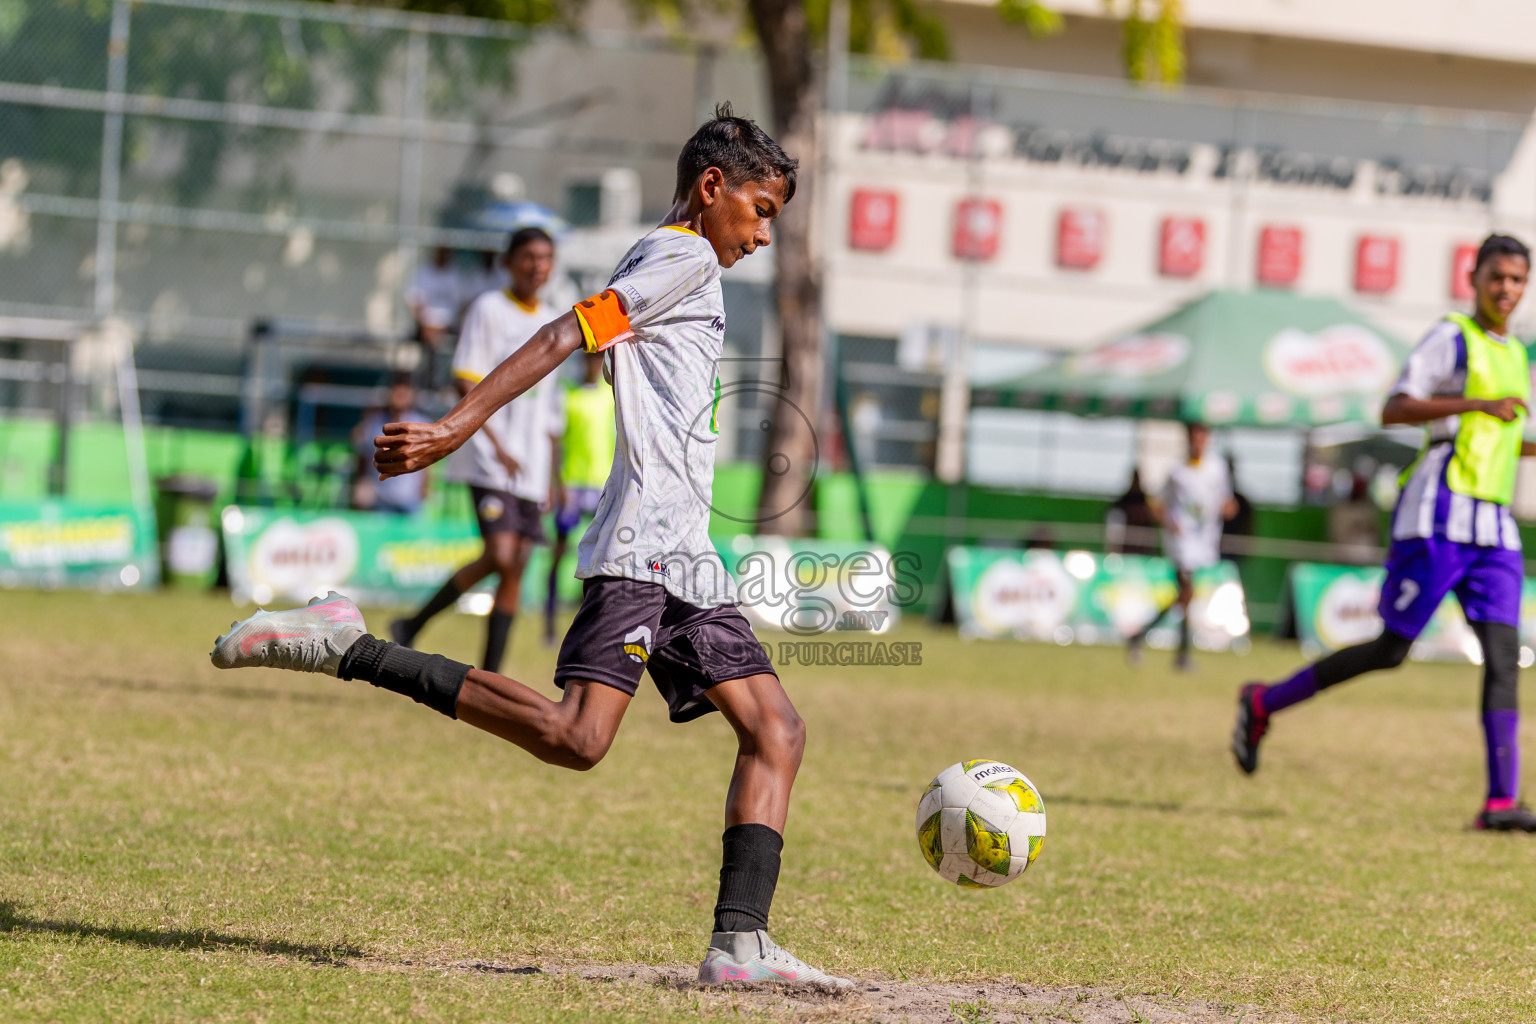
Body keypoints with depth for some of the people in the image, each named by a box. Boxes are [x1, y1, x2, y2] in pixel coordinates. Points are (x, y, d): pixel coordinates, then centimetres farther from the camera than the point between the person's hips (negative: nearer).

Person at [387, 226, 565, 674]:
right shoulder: (489, 309, -2)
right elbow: (466, 382, -9)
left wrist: (550, 477, 19)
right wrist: (497, 445, -17)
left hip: (531, 467, 6)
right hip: (489, 462, -6)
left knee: (517, 568, 0)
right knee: (499, 556, -20)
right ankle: (411, 628, -5)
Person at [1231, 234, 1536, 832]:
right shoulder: (1451, 339, -4)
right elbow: (1394, 410, -15)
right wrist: (1476, 404, -22)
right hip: (1437, 518, -7)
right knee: (1391, 649, -5)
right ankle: (1264, 704, 13)